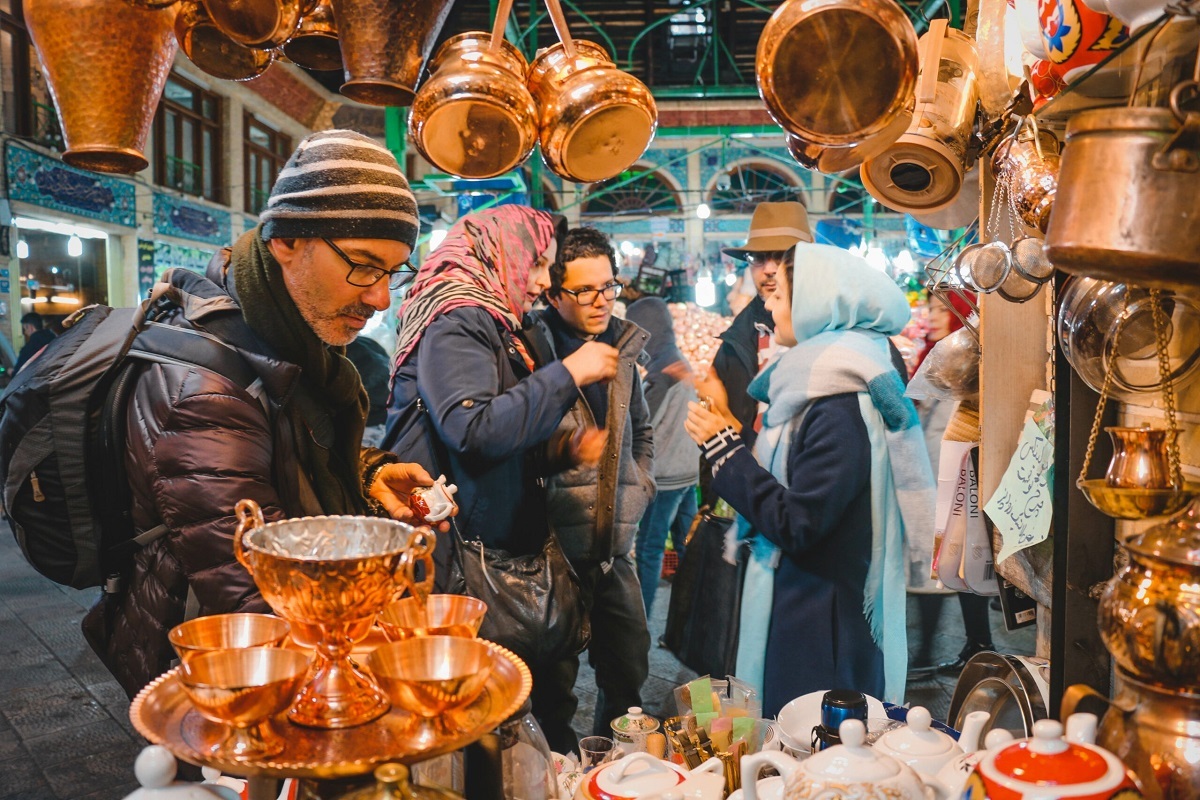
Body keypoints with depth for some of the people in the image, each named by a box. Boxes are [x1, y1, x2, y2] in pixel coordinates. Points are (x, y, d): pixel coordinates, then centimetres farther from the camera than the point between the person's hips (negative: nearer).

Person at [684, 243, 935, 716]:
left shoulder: (841, 410, -22)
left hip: (822, 622, -9)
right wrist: (727, 424, 8)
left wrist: (724, 447, -19)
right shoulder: (821, 380, 7)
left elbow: (797, 524, -23)